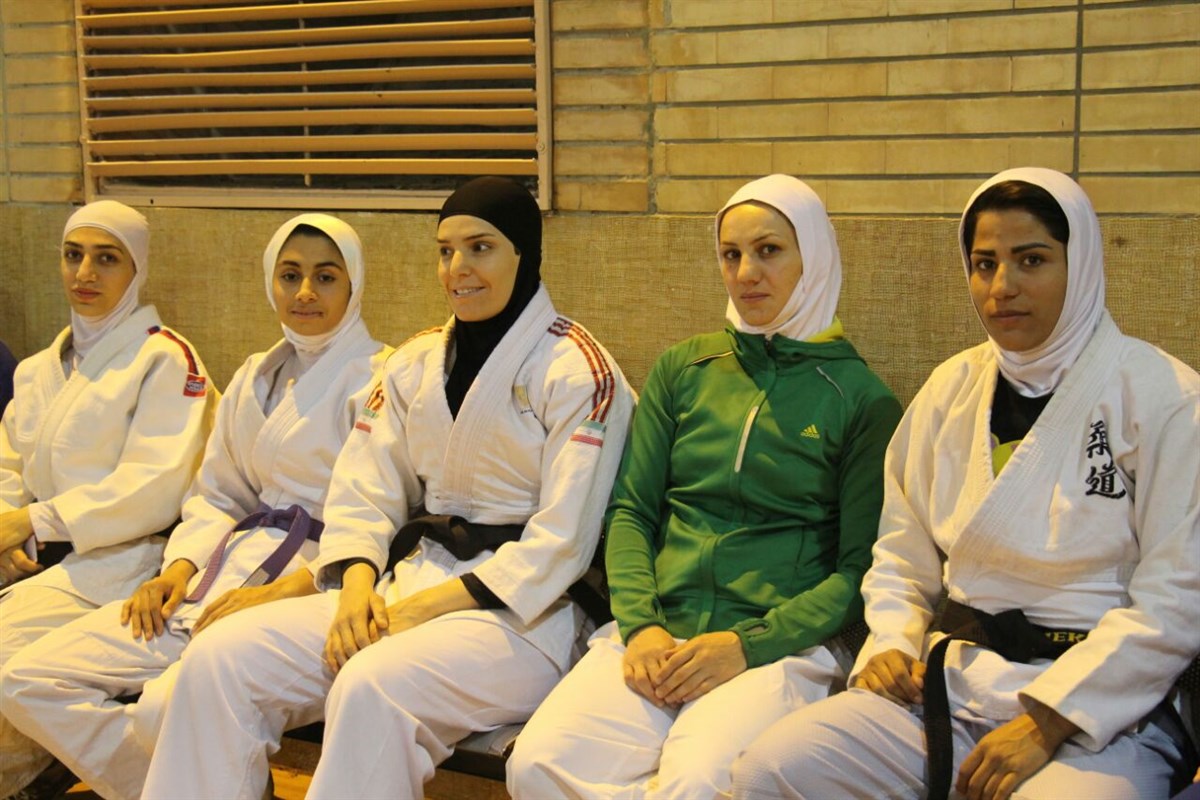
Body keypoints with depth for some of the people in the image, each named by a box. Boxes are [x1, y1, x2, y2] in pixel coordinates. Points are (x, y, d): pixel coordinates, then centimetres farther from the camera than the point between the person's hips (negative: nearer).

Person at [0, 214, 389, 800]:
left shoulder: (379, 377, -3)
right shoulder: (254, 376, 19)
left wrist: (288, 588, -21)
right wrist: (181, 565, 3)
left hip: (315, 587, -7)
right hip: (228, 571, 8)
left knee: (167, 709, -33)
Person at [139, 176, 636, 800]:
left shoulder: (576, 370, -6)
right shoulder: (415, 363, 13)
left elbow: (562, 541, -12)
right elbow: (362, 494, 10)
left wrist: (429, 606, -16)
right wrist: (356, 582, -10)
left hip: (522, 611, -6)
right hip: (404, 587, 6)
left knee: (373, 687, -35)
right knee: (220, 657, -14)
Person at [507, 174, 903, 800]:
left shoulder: (861, 398, 4)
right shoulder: (682, 369, 15)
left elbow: (861, 569, 2)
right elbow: (631, 510, 12)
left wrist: (748, 644, -11)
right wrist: (640, 625, -6)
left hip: (782, 646, -3)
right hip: (656, 635, 3)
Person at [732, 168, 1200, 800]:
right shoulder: (951, 387, 11)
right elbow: (903, 552, 18)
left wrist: (1048, 720, -15)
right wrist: (892, 642, -1)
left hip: (1096, 705, -4)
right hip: (944, 682, 4)